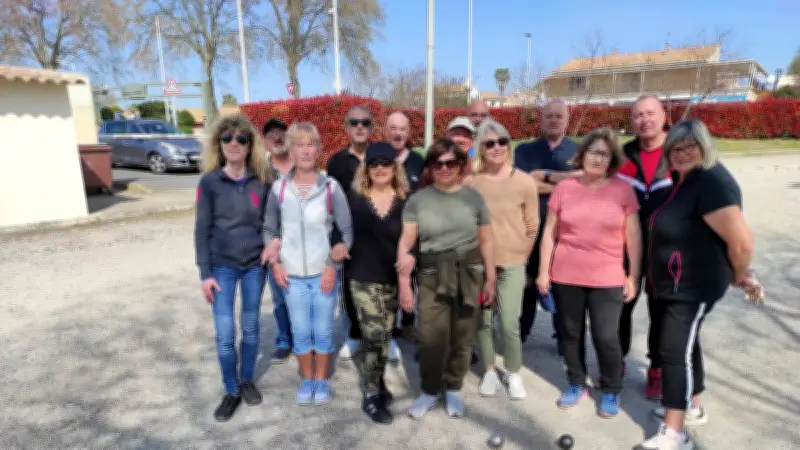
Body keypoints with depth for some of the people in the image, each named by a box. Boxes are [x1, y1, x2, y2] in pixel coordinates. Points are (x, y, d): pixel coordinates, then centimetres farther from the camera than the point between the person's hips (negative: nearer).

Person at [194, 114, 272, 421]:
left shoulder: (261, 181, -1)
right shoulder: (209, 182, -6)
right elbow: (202, 230, -5)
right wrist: (205, 273, -8)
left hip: (255, 264, 2)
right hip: (223, 266, -2)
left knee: (250, 328, 13)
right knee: (225, 334, -1)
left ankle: (247, 381, 34)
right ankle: (231, 391, 21)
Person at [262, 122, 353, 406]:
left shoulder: (331, 187, -9)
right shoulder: (279, 188, -3)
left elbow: (347, 231, -4)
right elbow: (269, 229, 8)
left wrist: (333, 265, -10)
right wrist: (275, 263, -2)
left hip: (324, 273, -1)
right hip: (292, 275, 2)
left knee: (323, 331, 11)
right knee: (300, 332, 13)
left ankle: (322, 380, 33)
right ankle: (307, 379, 35)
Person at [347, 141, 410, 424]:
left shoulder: (405, 201, -1)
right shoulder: (355, 198, -3)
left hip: (393, 278, 2)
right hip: (363, 278, -2)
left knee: (385, 335, 13)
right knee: (374, 335, -7)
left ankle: (377, 382, 35)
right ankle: (371, 396, 10)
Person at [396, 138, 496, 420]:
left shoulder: (473, 197, 3)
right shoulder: (418, 199, 1)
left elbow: (486, 241, 7)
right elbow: (406, 242, -2)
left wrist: (490, 279, 5)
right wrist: (403, 283, -7)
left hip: (469, 276, 1)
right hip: (432, 277, -1)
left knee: (462, 338, 9)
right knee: (431, 338, -4)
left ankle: (453, 389, 32)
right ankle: (430, 391, 21)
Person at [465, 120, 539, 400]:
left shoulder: (525, 182, -6)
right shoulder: (470, 181, -6)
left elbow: (532, 226, 3)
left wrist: (520, 255, 6)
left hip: (512, 264, -1)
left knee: (510, 325, 0)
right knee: (483, 321, 10)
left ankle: (514, 374, 25)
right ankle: (489, 371, 31)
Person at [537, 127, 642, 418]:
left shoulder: (623, 190, -2)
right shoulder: (564, 188, -1)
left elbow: (633, 235, 1)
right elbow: (549, 232, 2)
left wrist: (633, 276, -1)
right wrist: (544, 271, 0)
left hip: (607, 279, -1)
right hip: (566, 277, 2)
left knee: (606, 337, 2)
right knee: (571, 333, 13)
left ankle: (611, 391, 26)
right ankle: (576, 384, 32)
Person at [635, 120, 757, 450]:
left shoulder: (711, 183, -22)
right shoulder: (682, 178, 8)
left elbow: (741, 241, -27)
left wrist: (740, 276, -12)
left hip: (693, 286, -10)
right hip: (668, 283, 10)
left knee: (675, 351, -7)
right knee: (684, 346, 20)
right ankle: (692, 408, 38)